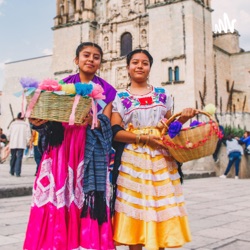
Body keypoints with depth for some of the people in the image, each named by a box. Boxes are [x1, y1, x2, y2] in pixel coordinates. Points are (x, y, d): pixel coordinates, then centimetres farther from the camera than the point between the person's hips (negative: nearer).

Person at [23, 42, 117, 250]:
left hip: (90, 153, -1)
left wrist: (92, 120, -23)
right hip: (62, 149, 1)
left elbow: (106, 124, -2)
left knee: (86, 201, -6)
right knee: (57, 199, -3)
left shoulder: (106, 90, 9)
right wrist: (39, 121, -15)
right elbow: (51, 117, 7)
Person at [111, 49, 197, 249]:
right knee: (134, 211, -1)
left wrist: (183, 118, -3)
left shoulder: (163, 95, 14)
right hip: (133, 160, -2)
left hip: (161, 160, 2)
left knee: (160, 209, 2)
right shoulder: (119, 98, 6)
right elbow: (115, 132, -4)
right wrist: (143, 138, -17)